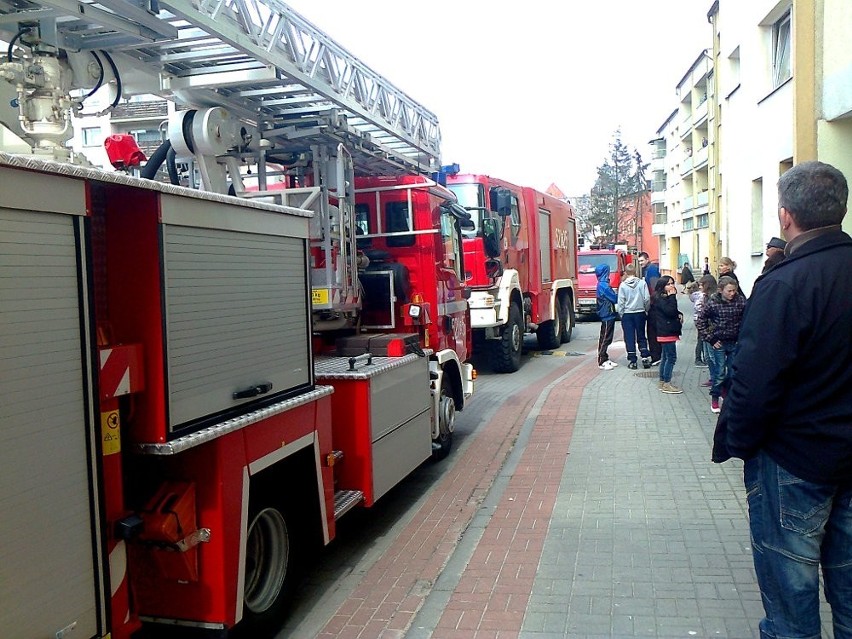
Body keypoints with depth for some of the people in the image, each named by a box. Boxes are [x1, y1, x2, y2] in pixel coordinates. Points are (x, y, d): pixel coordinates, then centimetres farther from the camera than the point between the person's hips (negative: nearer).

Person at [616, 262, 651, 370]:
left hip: (627, 314, -2)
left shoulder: (623, 285, -9)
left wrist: (620, 313, 5)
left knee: (629, 338, 5)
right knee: (641, 337, 14)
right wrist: (646, 310, 11)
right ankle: (645, 358, 10)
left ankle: (632, 361, 6)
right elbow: (647, 299, -4)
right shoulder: (642, 283, -6)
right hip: (640, 313, 2)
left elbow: (621, 302, -7)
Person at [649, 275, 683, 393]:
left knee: (666, 357, 14)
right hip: (667, 332, -10)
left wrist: (679, 314, 4)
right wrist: (672, 296, -21)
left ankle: (662, 382, 20)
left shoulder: (666, 298, 15)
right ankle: (667, 384, -5)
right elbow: (670, 311, -26)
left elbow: (673, 311, 25)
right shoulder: (660, 299, -15)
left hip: (669, 331, 10)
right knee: (671, 357, -8)